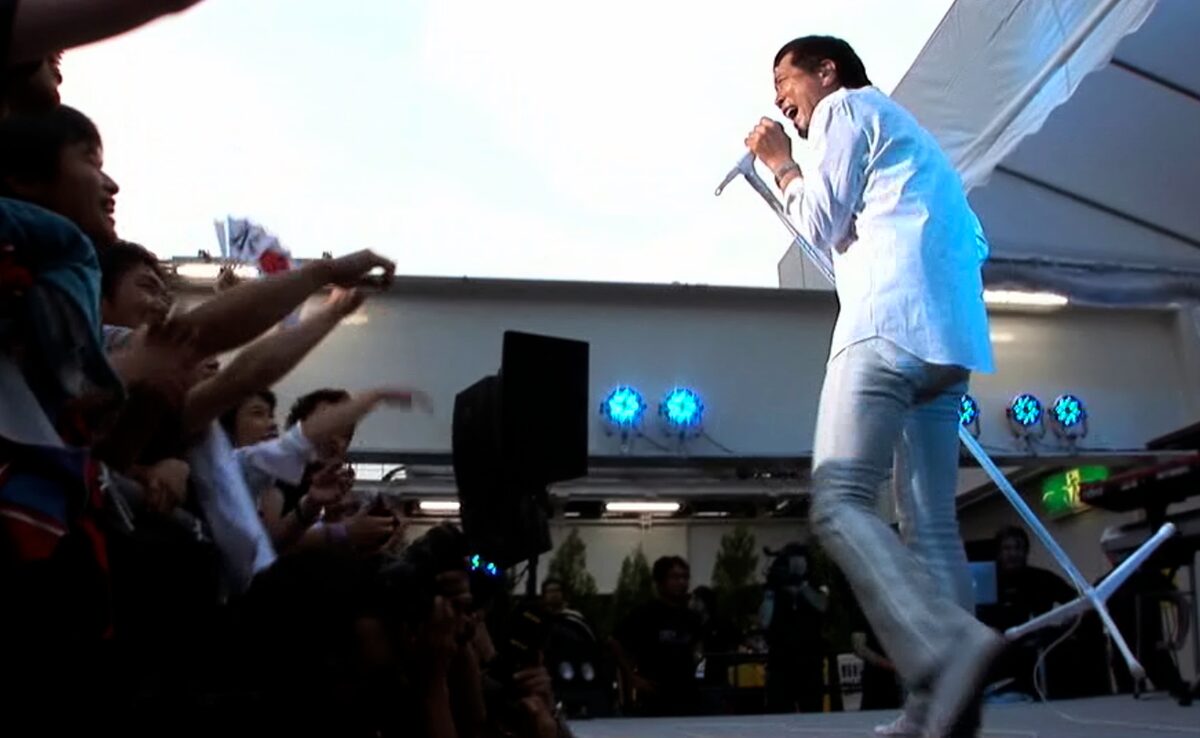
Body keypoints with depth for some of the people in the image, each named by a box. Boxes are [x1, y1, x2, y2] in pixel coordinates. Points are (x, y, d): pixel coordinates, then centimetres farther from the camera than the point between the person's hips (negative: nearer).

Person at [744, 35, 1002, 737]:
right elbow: (974, 243, 30)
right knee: (933, 523, 2)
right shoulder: (908, 133, 35)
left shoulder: (846, 108, 9)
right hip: (951, 340, 9)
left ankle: (947, 645, -35)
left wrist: (782, 164, 16)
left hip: (889, 325, -9)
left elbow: (823, 224, 1)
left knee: (841, 503, -18)